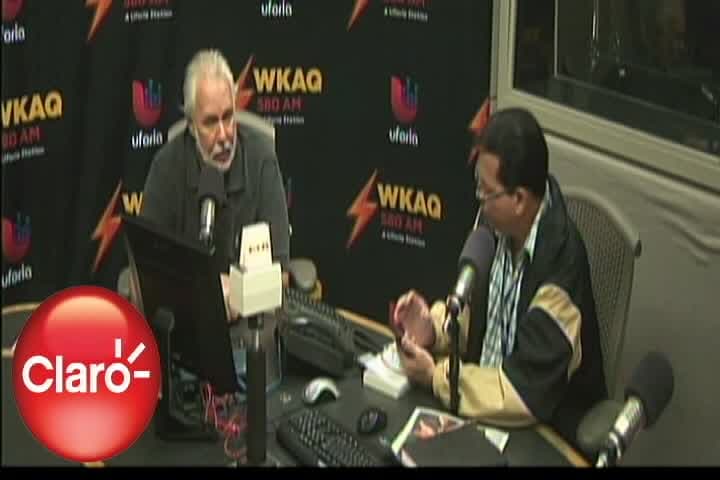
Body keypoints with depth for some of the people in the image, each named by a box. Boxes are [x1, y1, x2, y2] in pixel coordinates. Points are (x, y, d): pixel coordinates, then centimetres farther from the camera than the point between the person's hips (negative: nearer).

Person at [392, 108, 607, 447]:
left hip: (545, 436, -6)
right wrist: (434, 328, -9)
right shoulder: (497, 221, -7)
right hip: (490, 394, 6)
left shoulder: (558, 263, -27)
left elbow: (526, 395, -24)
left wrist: (435, 376, -17)